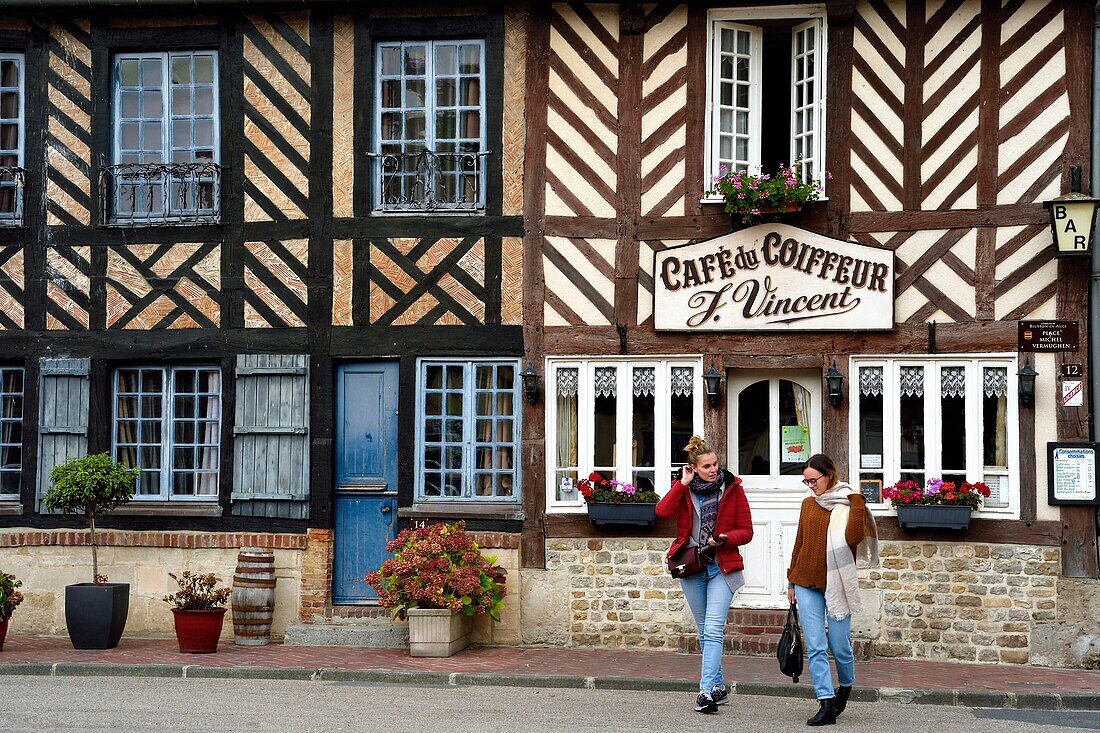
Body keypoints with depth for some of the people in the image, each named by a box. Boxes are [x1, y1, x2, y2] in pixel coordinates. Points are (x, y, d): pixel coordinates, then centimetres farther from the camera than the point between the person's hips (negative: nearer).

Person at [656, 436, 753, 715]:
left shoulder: (732, 488, -2)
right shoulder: (684, 489, 3)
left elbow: (746, 532, 1)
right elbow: (663, 511, -17)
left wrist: (723, 539, -17)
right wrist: (683, 483, -15)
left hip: (722, 568, -3)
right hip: (691, 566, 3)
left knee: (713, 630, -16)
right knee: (704, 631, 13)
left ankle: (707, 691, -21)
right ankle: (719, 686, 26)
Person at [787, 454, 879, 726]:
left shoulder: (848, 503, -3)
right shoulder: (808, 504, 11)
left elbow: (853, 537, -20)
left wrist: (856, 504, -18)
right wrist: (792, 580, 18)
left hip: (837, 583, -4)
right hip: (807, 583, 4)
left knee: (839, 644, 3)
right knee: (815, 646, -5)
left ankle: (846, 685, 32)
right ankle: (826, 704, -4)